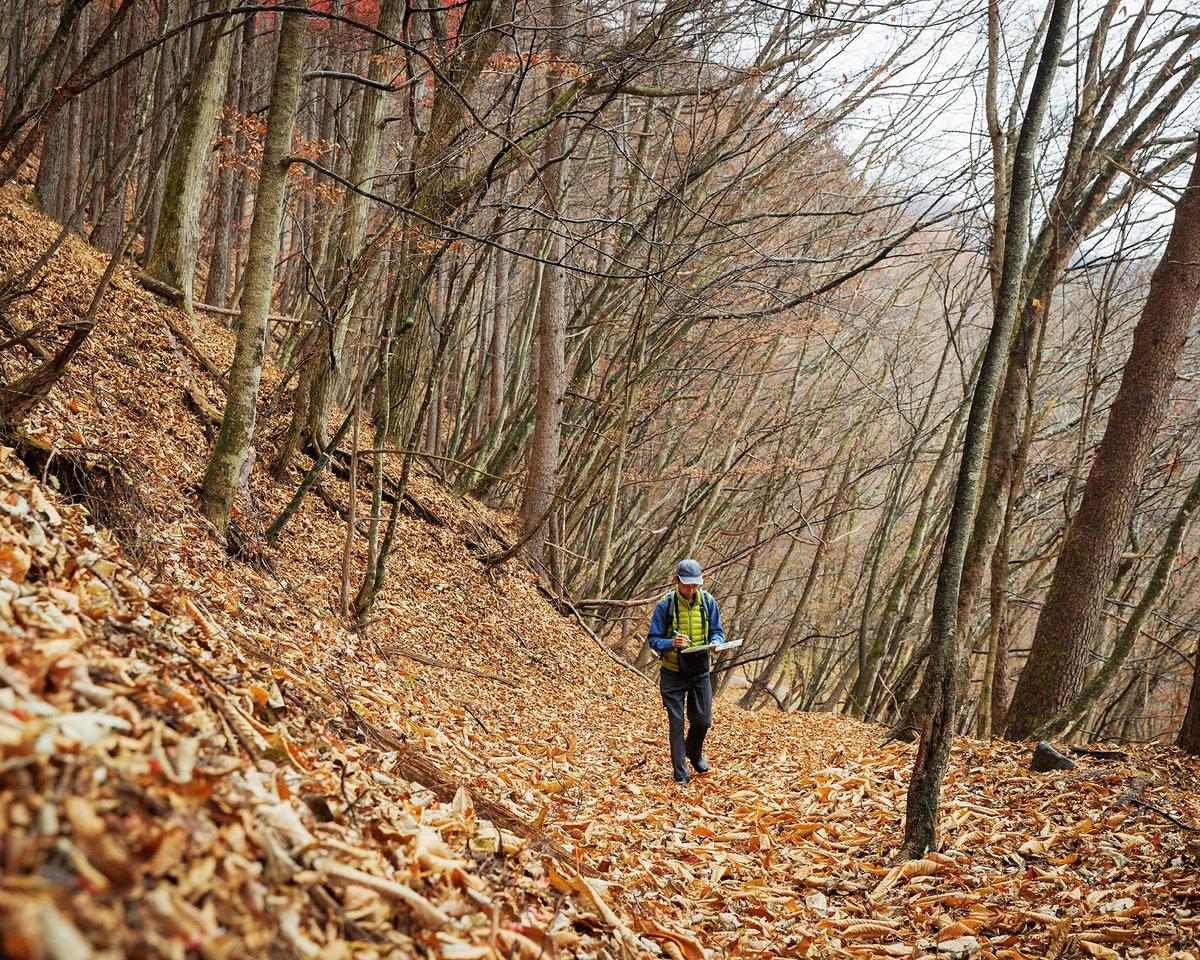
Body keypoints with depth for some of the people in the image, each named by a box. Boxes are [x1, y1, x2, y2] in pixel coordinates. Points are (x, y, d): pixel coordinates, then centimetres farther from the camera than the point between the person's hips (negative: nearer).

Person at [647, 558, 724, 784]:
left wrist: (715, 643, -18)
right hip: (673, 674, -3)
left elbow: (717, 632, 6)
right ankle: (680, 771, 10)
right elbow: (653, 639, -10)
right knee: (677, 722, 0)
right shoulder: (665, 605, -12)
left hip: (700, 672, 3)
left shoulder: (707, 602, -3)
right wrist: (672, 643, -30)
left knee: (703, 720, 7)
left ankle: (694, 753, 37)